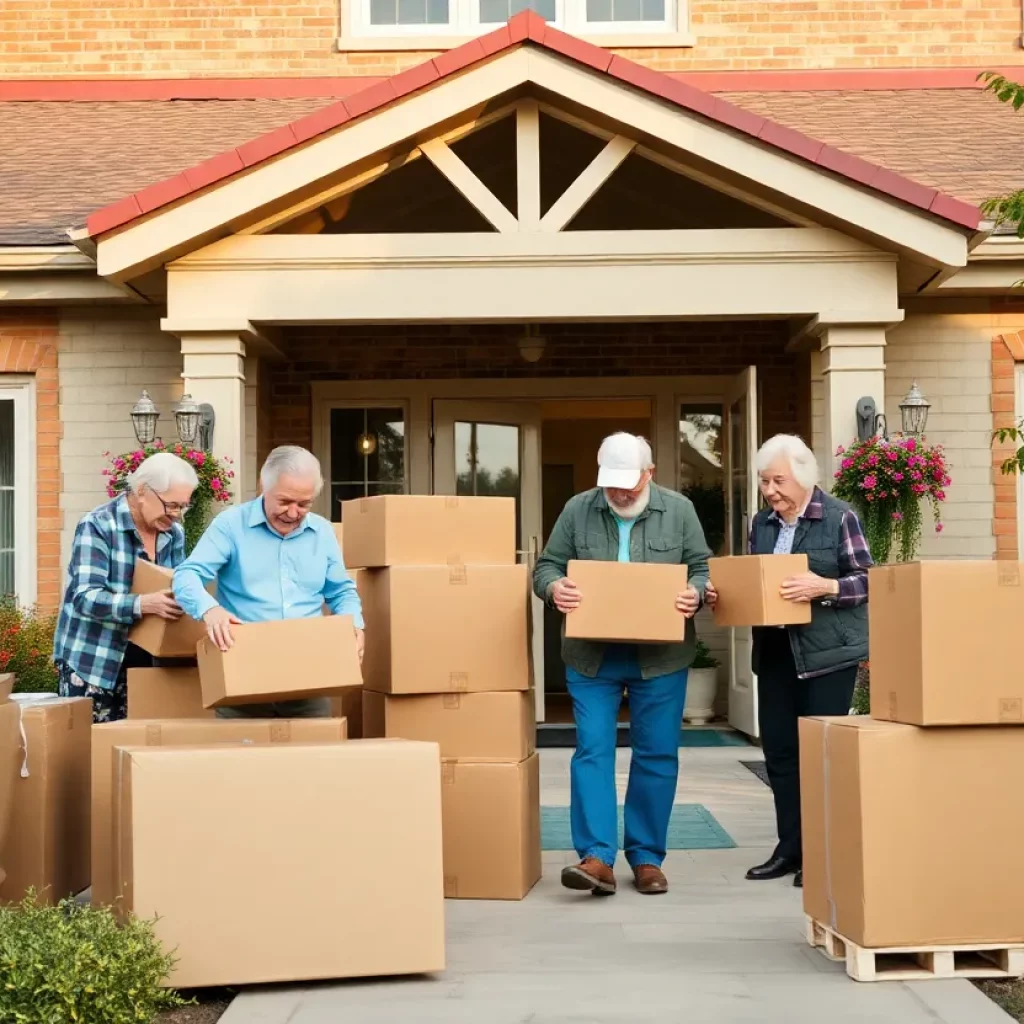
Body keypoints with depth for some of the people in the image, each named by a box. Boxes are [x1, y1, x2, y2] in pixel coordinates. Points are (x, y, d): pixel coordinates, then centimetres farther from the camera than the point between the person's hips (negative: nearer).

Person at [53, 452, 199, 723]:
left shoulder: (173, 533, 4)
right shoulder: (97, 526, -15)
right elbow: (86, 597, -23)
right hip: (93, 665, -5)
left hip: (145, 663, 5)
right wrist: (143, 604, -38)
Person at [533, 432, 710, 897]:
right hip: (591, 656, 0)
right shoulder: (577, 510, 2)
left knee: (657, 755, 5)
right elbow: (546, 566, 4)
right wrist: (554, 587, -19)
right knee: (591, 751, -5)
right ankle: (598, 856, -4)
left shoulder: (678, 510, 1)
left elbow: (703, 568, 5)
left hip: (661, 657, 0)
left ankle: (646, 857, 16)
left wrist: (695, 593, -17)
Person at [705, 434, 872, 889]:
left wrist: (823, 587, -24)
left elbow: (866, 581, -9)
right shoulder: (762, 523, 10)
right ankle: (789, 848, 18)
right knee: (778, 748, 8)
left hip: (827, 651, -6)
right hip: (775, 651, 6)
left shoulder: (838, 517, -7)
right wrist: (723, 593, -2)